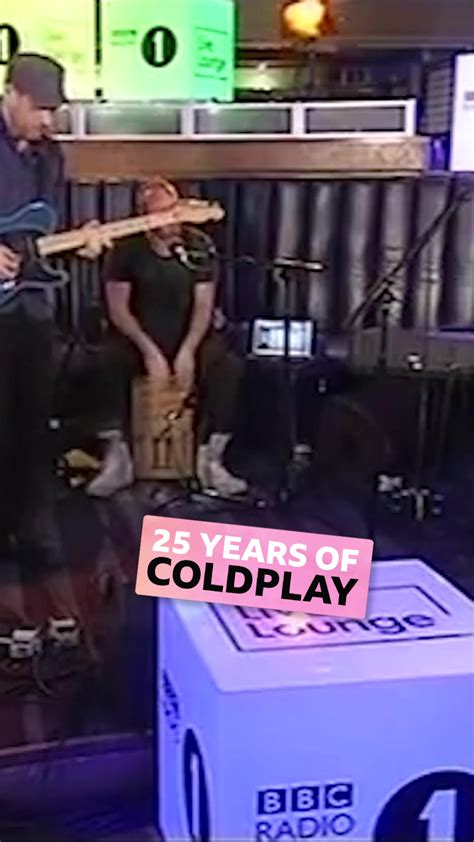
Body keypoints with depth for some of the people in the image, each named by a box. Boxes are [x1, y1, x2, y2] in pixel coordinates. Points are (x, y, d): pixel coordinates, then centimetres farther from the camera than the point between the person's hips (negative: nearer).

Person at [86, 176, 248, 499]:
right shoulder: (127, 250, -7)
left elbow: (204, 306, -7)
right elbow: (117, 308, -10)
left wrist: (187, 351, -21)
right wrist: (149, 351, -22)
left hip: (190, 338, 1)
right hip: (140, 339, -1)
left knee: (229, 366, -28)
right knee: (109, 362, -33)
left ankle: (209, 459, -18)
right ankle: (118, 459, -21)